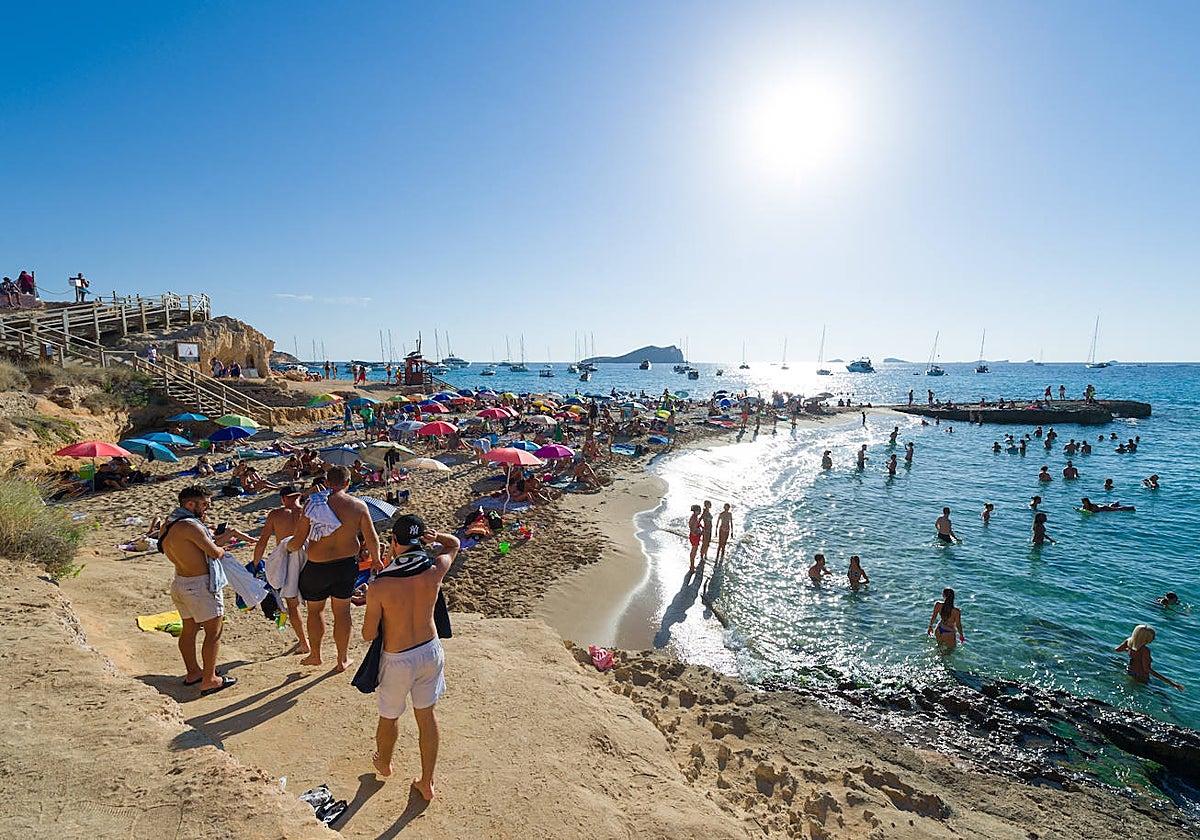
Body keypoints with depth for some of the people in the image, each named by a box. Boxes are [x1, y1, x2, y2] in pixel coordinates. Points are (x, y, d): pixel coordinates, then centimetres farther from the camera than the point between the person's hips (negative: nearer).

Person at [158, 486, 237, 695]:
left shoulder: (167, 525, 5)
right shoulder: (190, 525, -24)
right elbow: (215, 552, -21)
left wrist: (204, 531, 12)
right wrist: (221, 549, 1)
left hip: (179, 582, 9)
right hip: (200, 584, -9)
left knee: (189, 629, 21)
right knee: (213, 633, 2)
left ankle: (193, 672, 36)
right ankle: (209, 680, 8)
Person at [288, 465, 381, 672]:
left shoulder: (314, 505, -14)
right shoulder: (359, 505, -10)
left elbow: (297, 542, -12)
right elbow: (372, 539, -7)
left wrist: (287, 547, 12)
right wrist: (375, 560, 10)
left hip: (317, 567, -1)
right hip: (348, 564, 2)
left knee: (315, 610, 22)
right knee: (342, 610, 17)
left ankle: (315, 655, 38)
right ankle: (343, 659, 28)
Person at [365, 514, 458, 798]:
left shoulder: (378, 587, -26)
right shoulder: (435, 571, -17)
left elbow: (369, 635, -13)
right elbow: (454, 544, 5)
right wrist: (434, 536, -15)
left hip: (397, 660, -3)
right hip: (430, 651, 3)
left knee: (389, 718, 25)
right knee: (426, 715, 21)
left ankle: (384, 763, 53)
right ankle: (427, 782, 36)